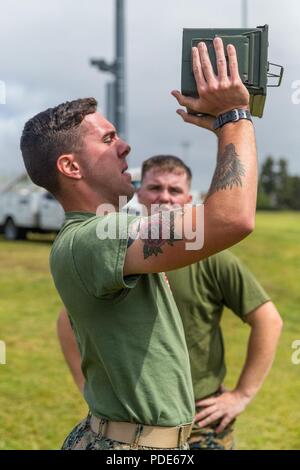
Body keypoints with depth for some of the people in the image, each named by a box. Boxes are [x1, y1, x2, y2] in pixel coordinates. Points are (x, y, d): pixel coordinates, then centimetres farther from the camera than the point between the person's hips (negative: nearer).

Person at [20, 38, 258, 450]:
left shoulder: (95, 233, 8)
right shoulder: (83, 242, -25)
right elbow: (232, 220, -35)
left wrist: (221, 126, 12)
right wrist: (234, 115, -21)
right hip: (136, 441, -10)